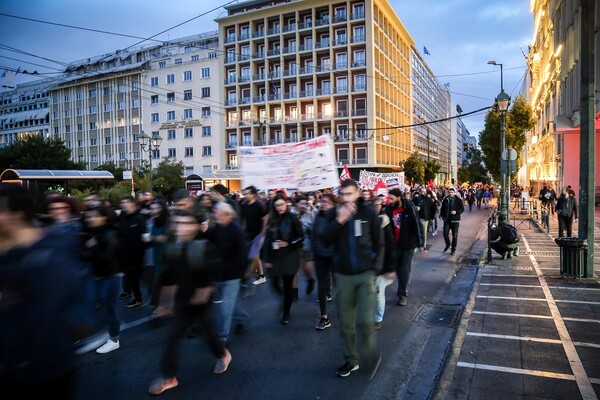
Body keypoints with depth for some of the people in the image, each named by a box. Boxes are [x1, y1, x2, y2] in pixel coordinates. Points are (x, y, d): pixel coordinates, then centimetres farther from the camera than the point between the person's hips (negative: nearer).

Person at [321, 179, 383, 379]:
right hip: (343, 275, 2)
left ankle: (372, 355, 19)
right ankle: (351, 360, 30)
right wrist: (339, 220, -24)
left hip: (365, 274, -2)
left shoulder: (368, 212, -5)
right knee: (346, 323, 10)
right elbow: (326, 241, -12)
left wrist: (374, 265, -2)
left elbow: (378, 242, 4)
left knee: (365, 321, -9)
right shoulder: (334, 213, -1)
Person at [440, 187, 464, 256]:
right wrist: (442, 215, 4)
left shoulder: (458, 200, -4)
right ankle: (448, 244, 23)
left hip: (455, 220, -2)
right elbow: (442, 208, 14)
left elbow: (462, 209, -3)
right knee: (445, 233, -5)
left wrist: (456, 212, -20)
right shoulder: (445, 200, 4)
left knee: (455, 235, 5)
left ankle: (453, 249, 19)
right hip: (447, 219, 2)